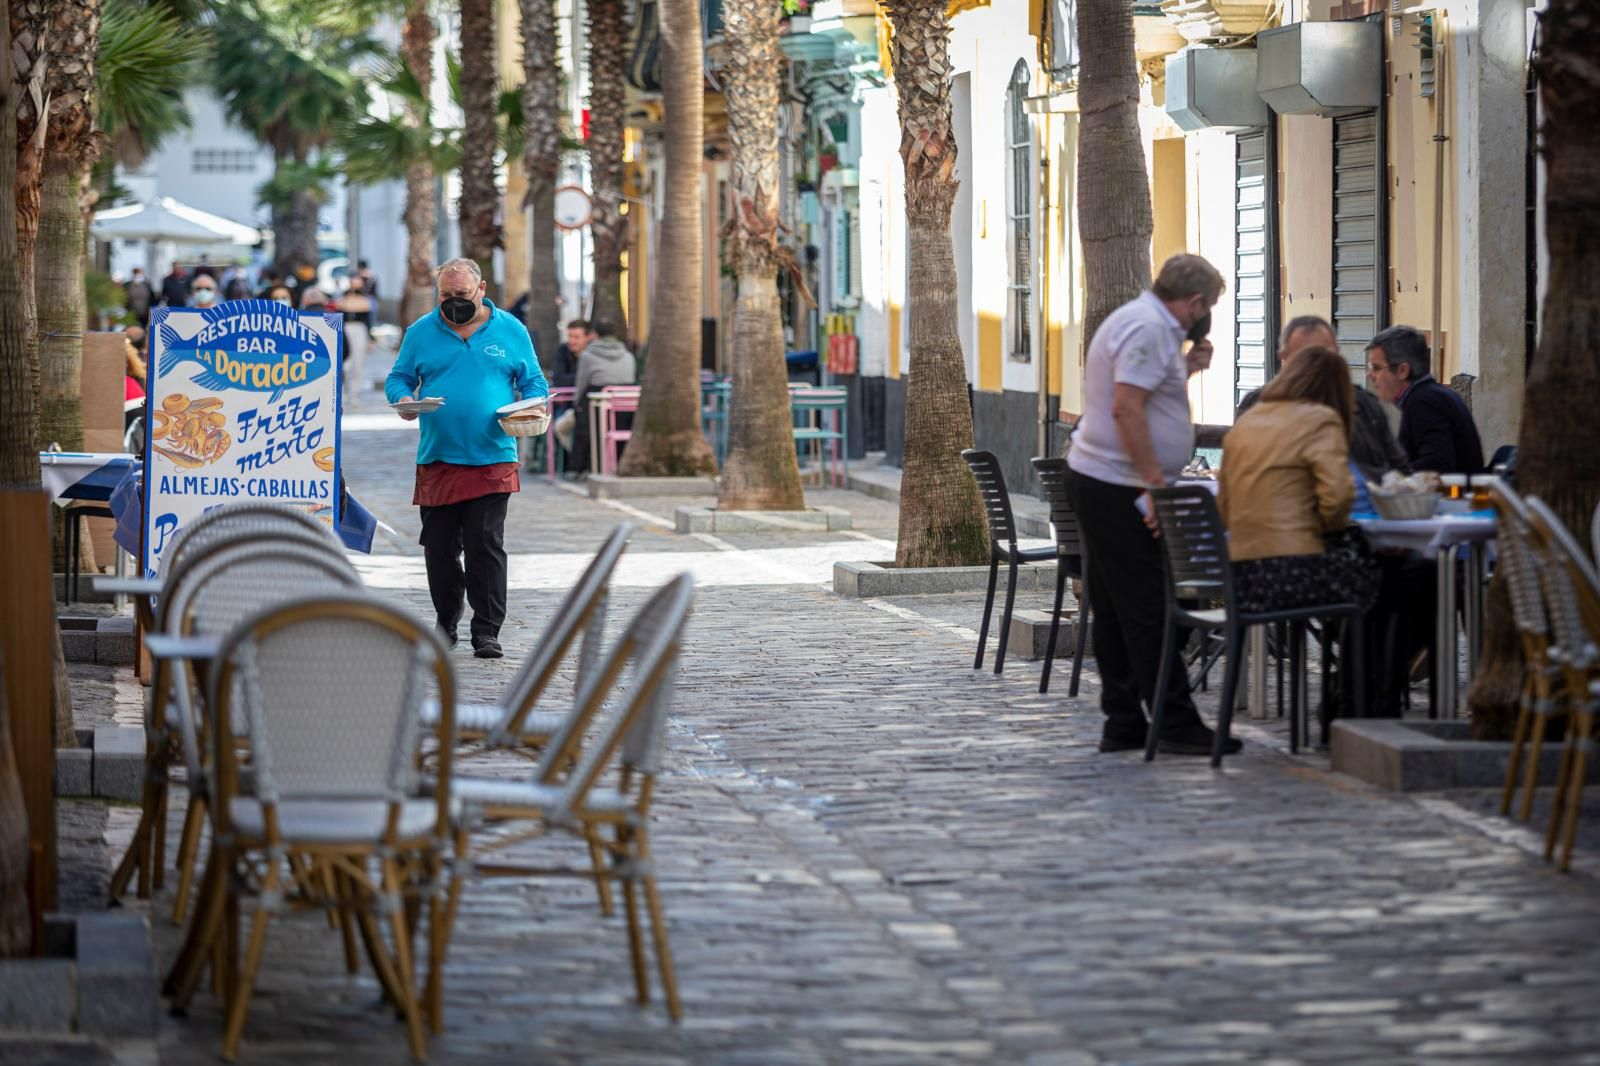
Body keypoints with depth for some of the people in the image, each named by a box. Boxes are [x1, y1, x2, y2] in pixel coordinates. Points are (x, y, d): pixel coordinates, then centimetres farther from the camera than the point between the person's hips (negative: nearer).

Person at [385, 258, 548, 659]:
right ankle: (446, 624, 23)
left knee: (486, 546, -8)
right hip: (436, 460, 2)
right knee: (439, 548, 7)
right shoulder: (421, 332, 10)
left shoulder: (510, 330, 8)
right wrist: (404, 399, -9)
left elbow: (534, 383, 12)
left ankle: (487, 631, -3)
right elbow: (398, 378, 14)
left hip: (491, 462, -2)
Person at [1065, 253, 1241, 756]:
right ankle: (1175, 724, -7)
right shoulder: (1149, 328, -15)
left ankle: (1123, 724, 15)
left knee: (1116, 612, 11)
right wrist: (1156, 484, -23)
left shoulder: (1146, 322, 18)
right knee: (1148, 611, -8)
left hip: (1099, 483, 11)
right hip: (1118, 489, -11)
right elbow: (1126, 409, -23)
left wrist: (1184, 369, 13)